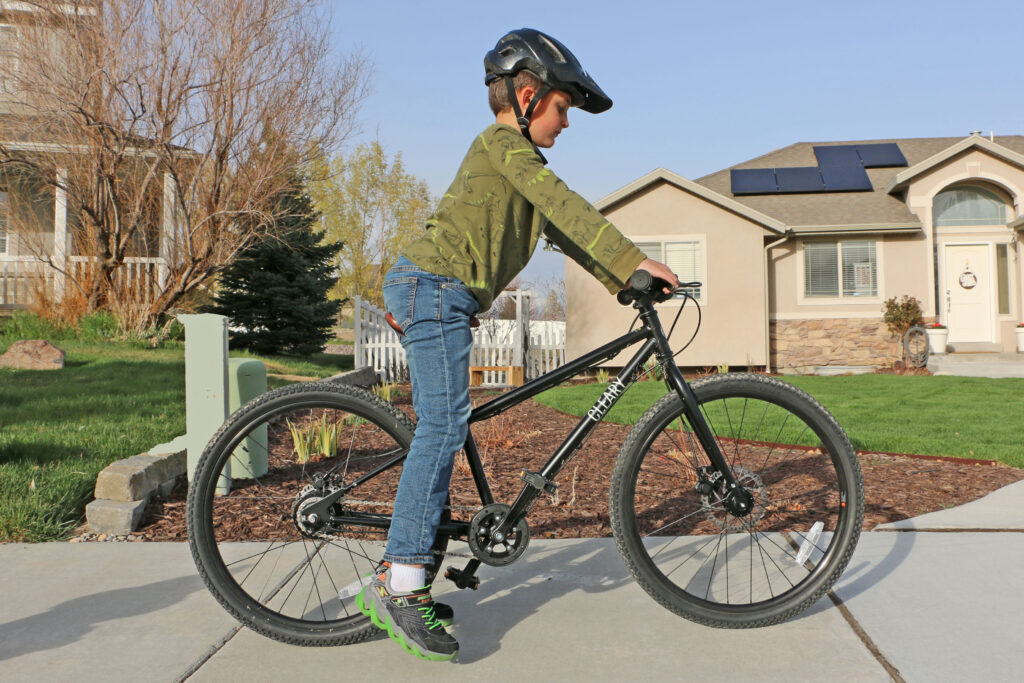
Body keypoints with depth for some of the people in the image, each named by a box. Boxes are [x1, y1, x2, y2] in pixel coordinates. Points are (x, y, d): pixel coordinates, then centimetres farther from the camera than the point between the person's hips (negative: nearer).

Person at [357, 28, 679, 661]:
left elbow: (562, 229, 23)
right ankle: (401, 585, -16)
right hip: (435, 284, -10)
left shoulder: (517, 157, 27)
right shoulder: (503, 142, -4)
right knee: (445, 426, -17)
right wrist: (634, 258, -18)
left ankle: (399, 575, 14)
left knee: (440, 430, 9)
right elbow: (565, 206, -16)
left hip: (434, 293, 10)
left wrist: (621, 279, 15)